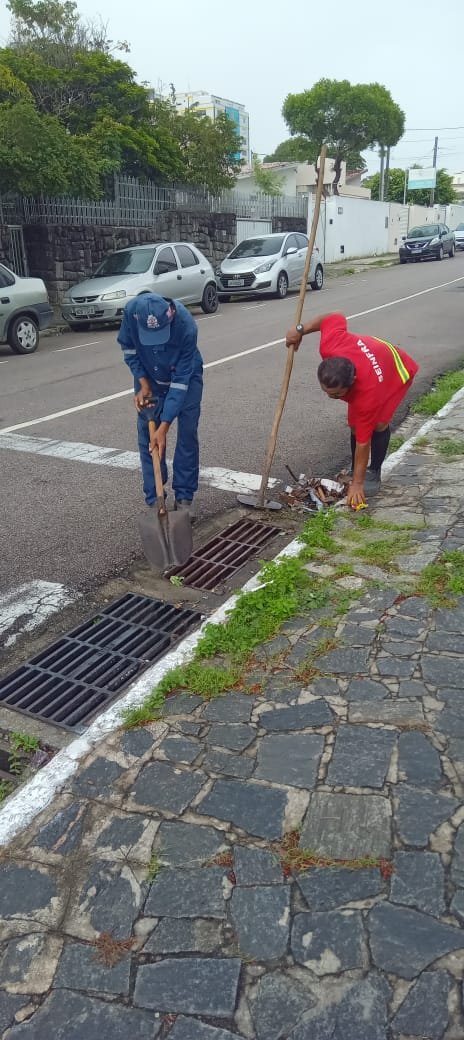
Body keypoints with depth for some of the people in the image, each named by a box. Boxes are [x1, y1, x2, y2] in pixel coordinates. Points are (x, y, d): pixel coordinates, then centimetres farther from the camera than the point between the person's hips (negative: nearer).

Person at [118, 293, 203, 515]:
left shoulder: (186, 326, -38)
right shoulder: (131, 311, -31)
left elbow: (180, 380, -33)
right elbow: (128, 347, -9)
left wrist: (164, 427, -34)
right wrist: (143, 384, -19)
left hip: (185, 376, -2)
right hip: (149, 378, 2)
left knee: (187, 434, -4)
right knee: (147, 437, 0)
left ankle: (184, 497, 9)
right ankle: (153, 500, 8)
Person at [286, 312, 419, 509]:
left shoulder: (367, 395, -46)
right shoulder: (329, 346, -39)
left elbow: (363, 442, -36)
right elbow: (337, 318, -18)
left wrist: (357, 484, -29)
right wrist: (301, 330, -11)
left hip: (398, 370, -6)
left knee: (379, 424, -22)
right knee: (355, 425, -5)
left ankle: (374, 473, -3)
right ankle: (354, 471, 9)